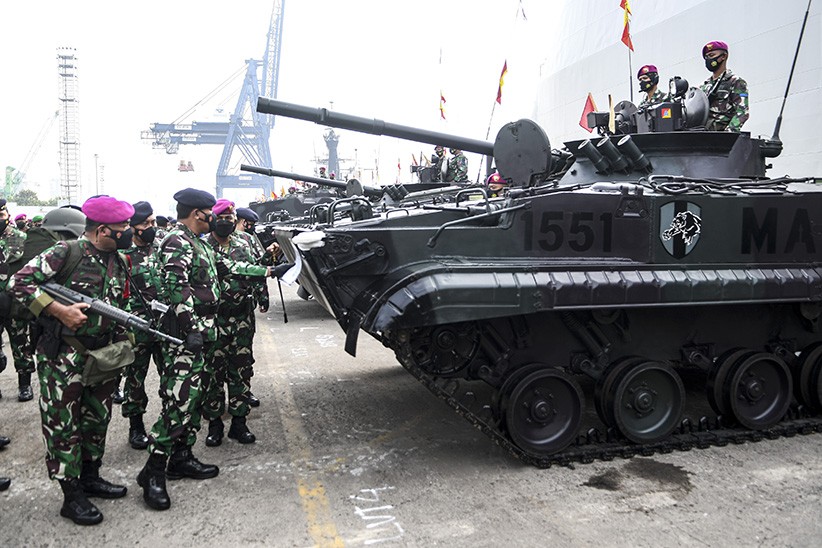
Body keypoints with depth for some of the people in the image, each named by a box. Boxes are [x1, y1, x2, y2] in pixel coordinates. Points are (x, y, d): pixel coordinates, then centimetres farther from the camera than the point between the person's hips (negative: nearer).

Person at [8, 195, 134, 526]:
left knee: (98, 419, 16)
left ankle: (91, 478, 34)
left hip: (101, 354, 7)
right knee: (63, 425, 3)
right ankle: (72, 497, 13)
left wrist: (123, 333, 4)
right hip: (63, 357, -7)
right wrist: (60, 311, -22)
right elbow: (19, 283, -15)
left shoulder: (118, 262, 7)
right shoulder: (66, 253, -14)